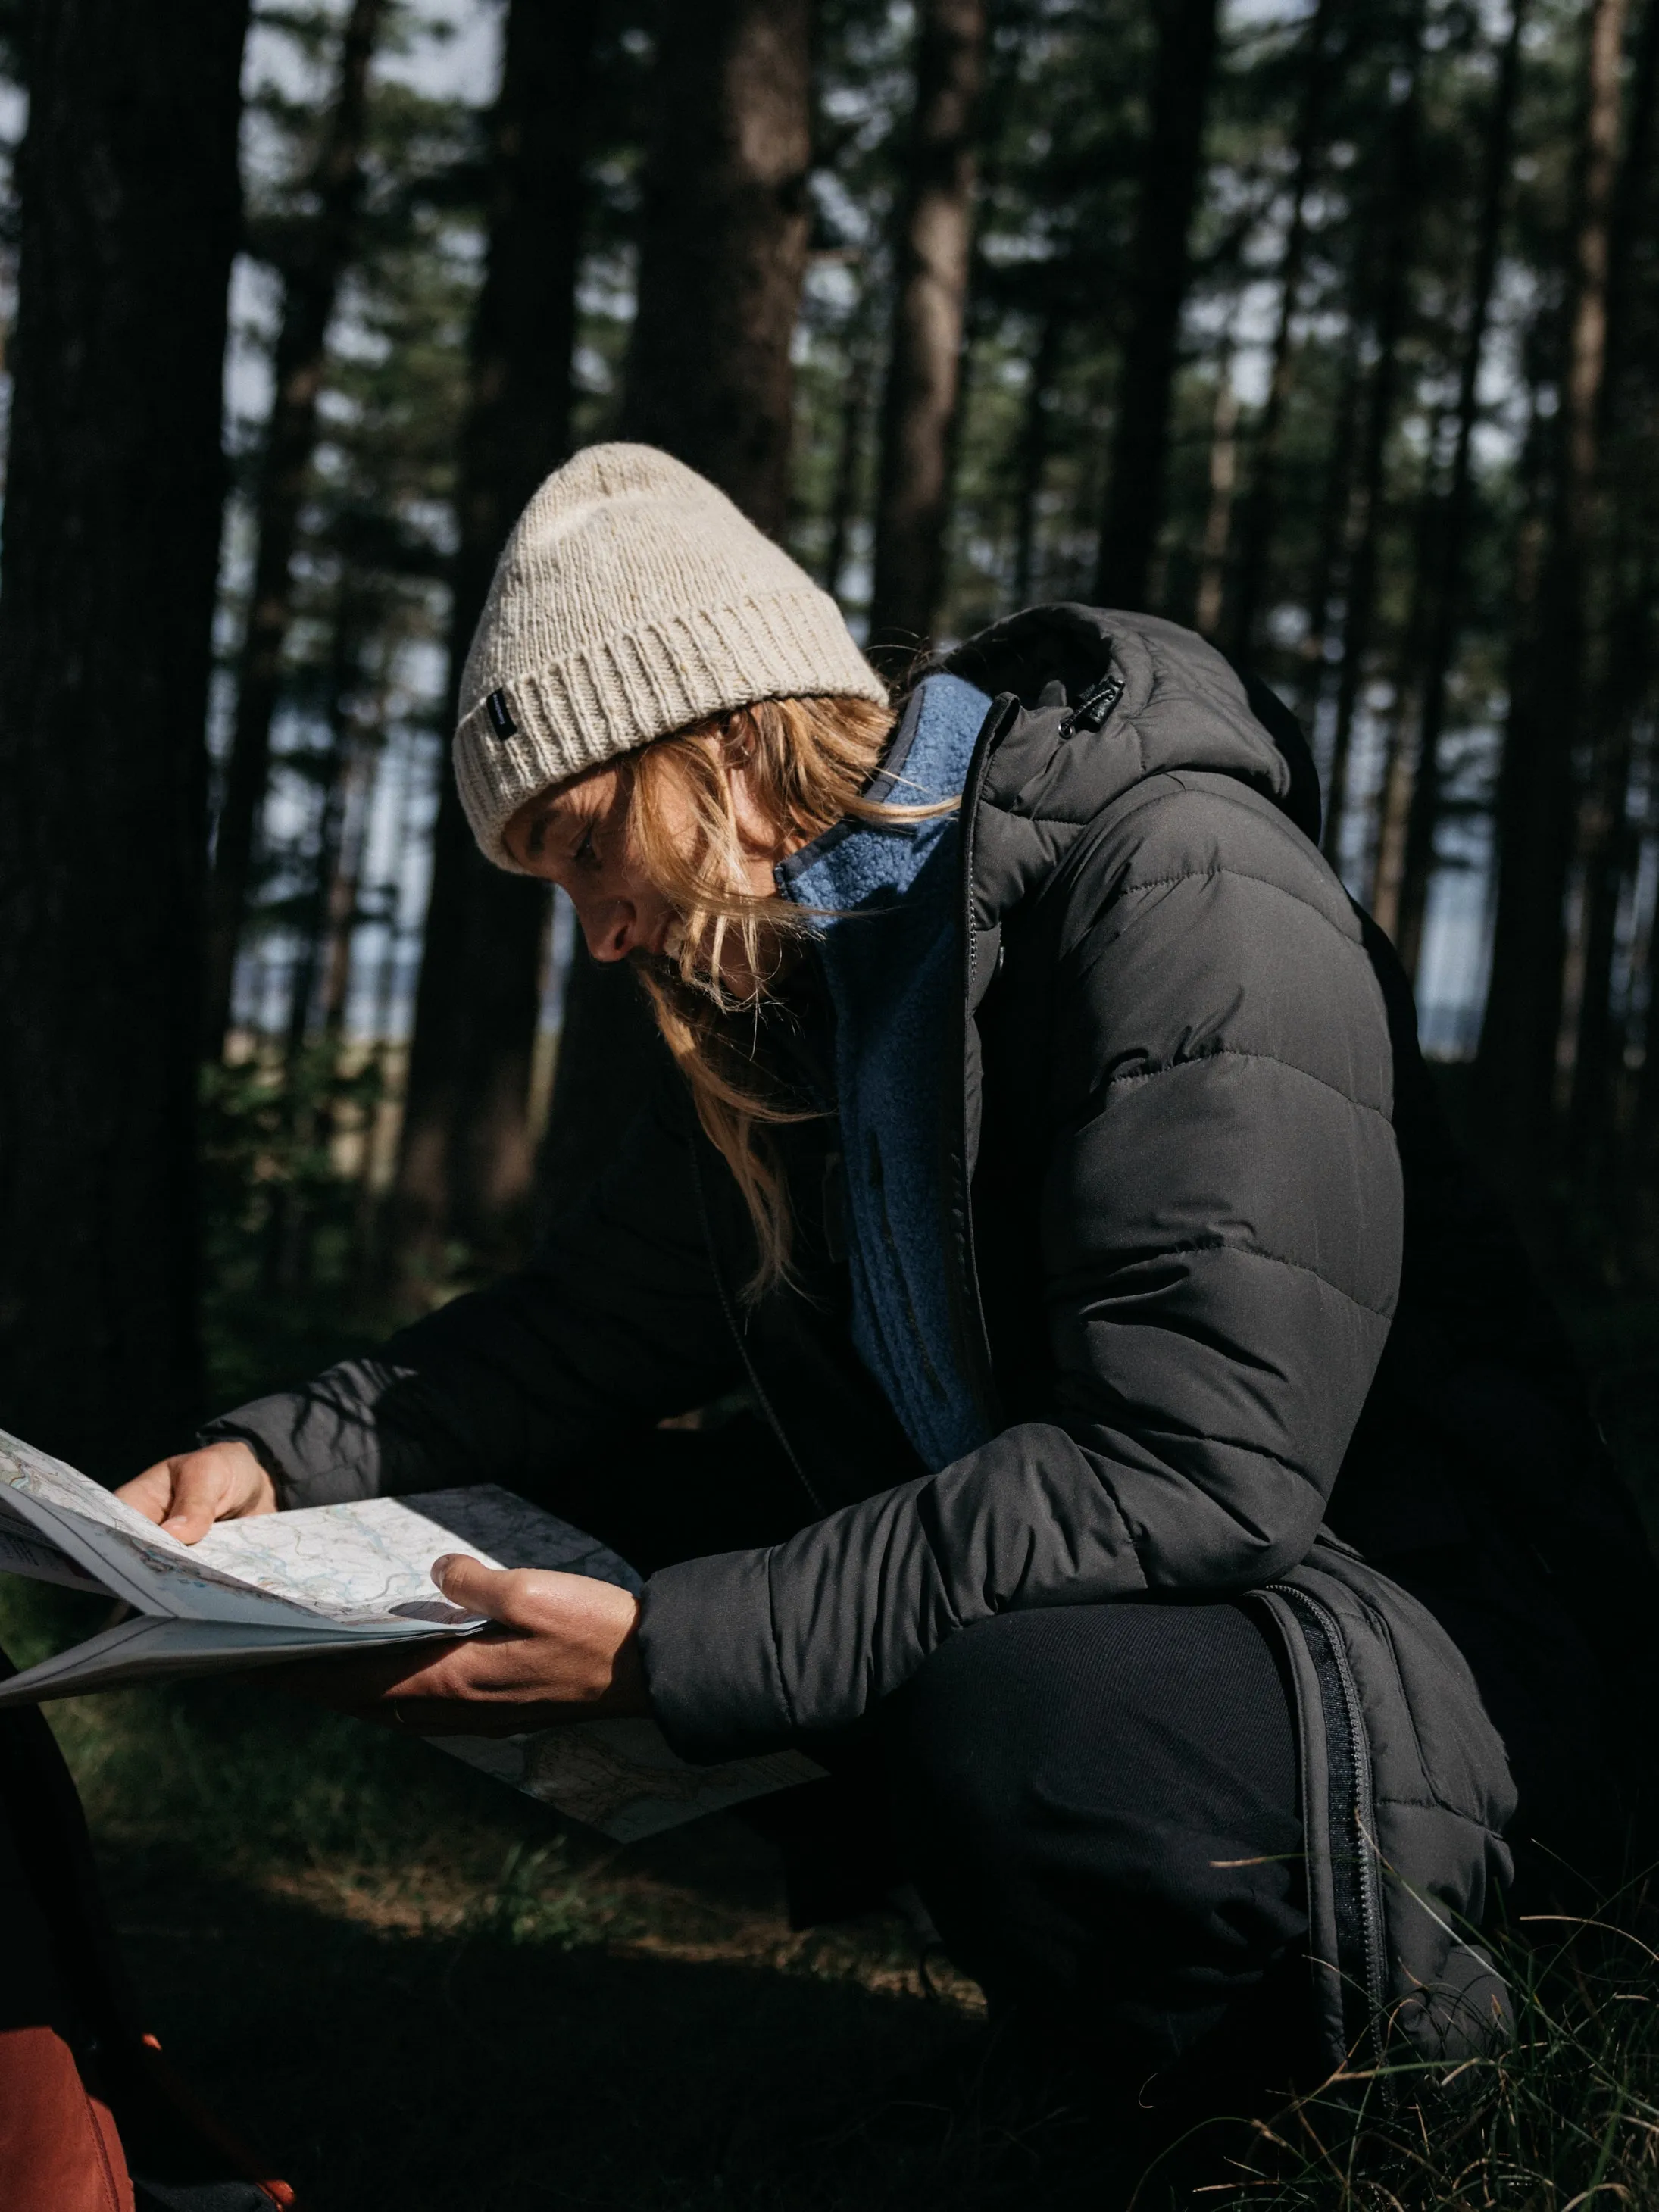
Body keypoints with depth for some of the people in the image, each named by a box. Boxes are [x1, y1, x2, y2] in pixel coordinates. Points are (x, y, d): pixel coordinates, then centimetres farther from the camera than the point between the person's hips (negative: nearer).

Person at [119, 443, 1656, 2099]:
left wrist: (665, 1650, -31)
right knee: (533, 1513, 3)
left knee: (1013, 1734, -39)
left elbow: (1194, 1466, -30)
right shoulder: (782, 972, 8)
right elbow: (597, 1325, 15)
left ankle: (1359, 1980, -9)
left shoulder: (1180, 890, -21)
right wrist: (280, 1453, -2)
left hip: (1411, 1631, -8)